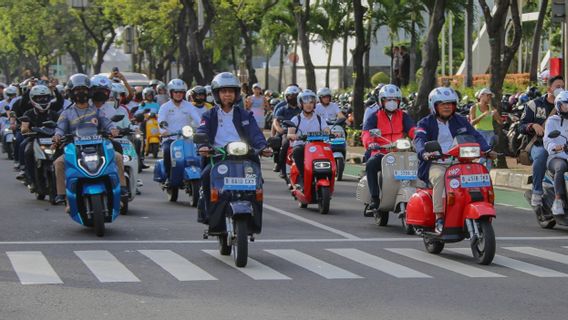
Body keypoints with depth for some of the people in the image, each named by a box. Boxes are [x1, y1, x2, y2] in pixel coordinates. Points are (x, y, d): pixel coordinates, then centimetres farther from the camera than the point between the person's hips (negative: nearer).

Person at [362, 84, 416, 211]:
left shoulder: (403, 116, 16)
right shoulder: (375, 118, 9)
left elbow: (412, 129, -1)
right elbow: (366, 133, -8)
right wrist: (370, 143, -33)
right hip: (381, 153, -2)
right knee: (371, 164, -34)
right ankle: (374, 198, -30)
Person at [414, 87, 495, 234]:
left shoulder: (461, 121, 17)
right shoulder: (425, 123, 6)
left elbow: (475, 136, 6)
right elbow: (419, 139, -13)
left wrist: (487, 150, -13)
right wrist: (424, 153, -35)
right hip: (436, 164, -3)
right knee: (439, 177, -35)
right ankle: (439, 219, -36)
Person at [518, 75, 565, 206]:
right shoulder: (534, 104, 10)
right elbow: (521, 126, 6)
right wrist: (533, 125, -15)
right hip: (539, 145, -2)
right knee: (540, 156, -38)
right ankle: (537, 192, -27)